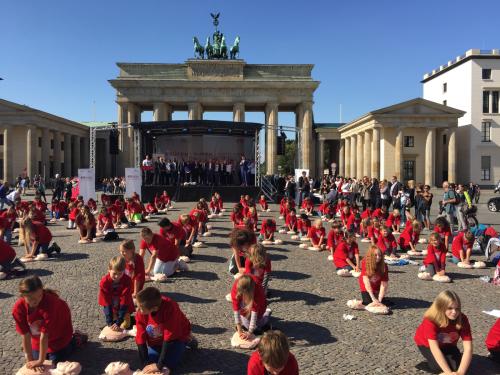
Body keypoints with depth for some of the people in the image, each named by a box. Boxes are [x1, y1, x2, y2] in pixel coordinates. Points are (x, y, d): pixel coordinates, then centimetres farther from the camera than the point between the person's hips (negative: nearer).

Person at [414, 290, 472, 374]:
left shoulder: (462, 319, -27)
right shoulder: (430, 320, -36)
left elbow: (468, 348, -30)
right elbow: (434, 348, -39)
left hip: (447, 345, 3)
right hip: (427, 344, -3)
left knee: (458, 367, -20)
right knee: (441, 366, -26)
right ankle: (432, 361, 7)